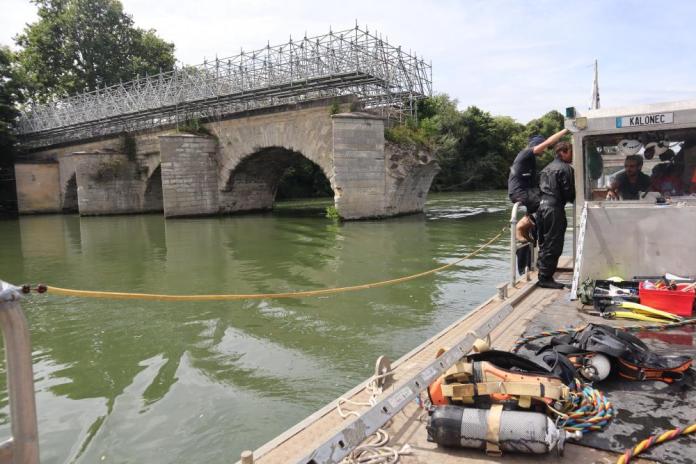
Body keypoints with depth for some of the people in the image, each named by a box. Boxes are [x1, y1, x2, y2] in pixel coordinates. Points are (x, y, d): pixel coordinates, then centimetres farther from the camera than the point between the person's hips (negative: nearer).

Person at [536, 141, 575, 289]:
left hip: (542, 206, 9)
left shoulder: (548, 168, 20)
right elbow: (569, 192, -8)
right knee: (553, 245, -4)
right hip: (554, 208, -9)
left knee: (544, 244, 14)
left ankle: (543, 276, 20)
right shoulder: (565, 168, -7)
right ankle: (546, 278, -1)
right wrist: (573, 199, 11)